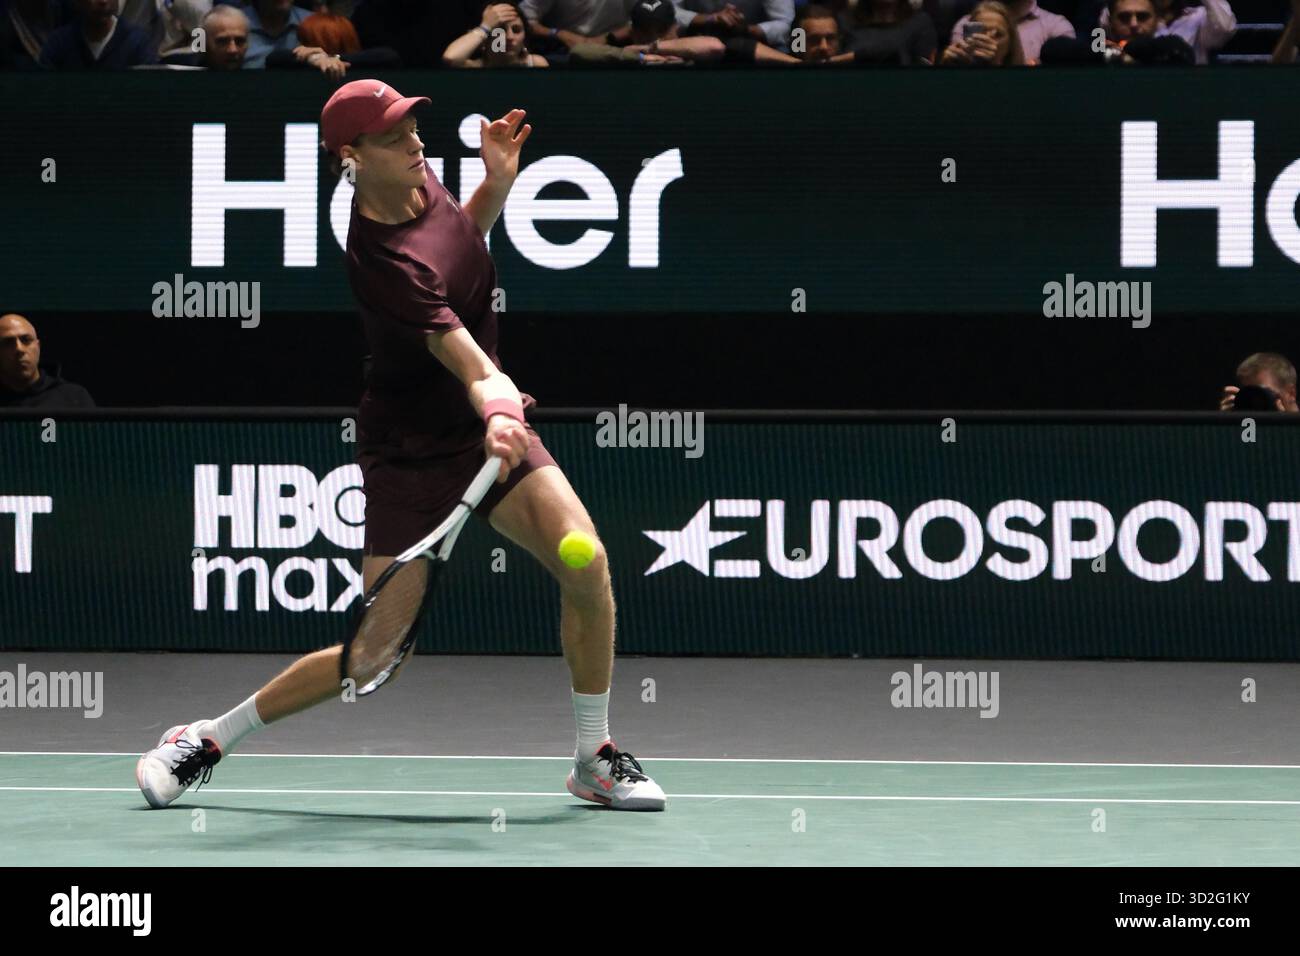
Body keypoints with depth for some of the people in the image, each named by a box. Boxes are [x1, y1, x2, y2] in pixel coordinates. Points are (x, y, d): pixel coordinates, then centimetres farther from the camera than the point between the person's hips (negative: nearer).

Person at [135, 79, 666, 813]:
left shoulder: (422, 180, -5)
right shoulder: (384, 262, -29)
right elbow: (474, 368, -35)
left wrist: (498, 181, 3)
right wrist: (499, 409, -55)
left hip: (492, 424, 7)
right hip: (412, 450, -6)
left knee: (585, 560, -17)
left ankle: (595, 760, 1)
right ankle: (209, 740, 18)